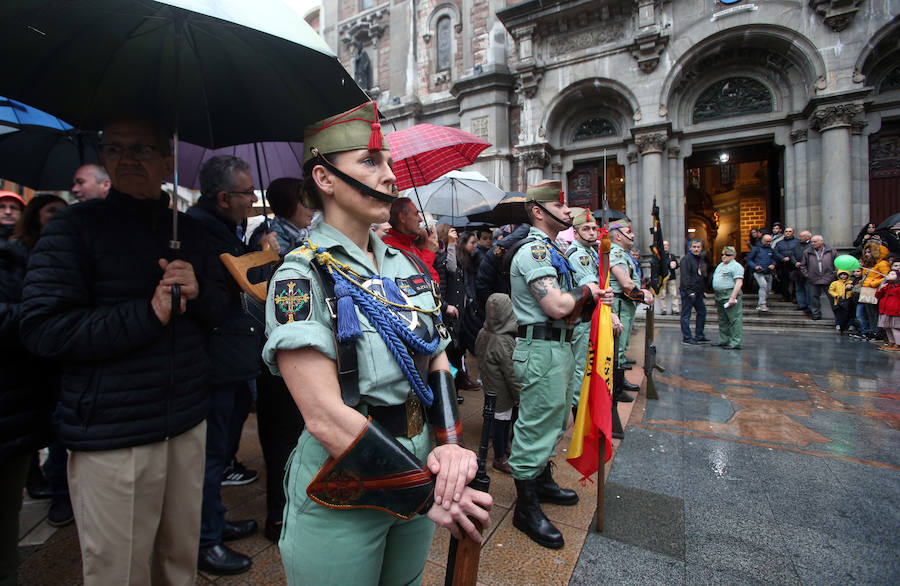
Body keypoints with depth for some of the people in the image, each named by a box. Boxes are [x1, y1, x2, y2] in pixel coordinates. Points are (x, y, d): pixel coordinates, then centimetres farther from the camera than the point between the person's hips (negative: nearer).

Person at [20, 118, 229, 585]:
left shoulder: (188, 231, 11)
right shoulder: (74, 226, -3)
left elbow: (219, 310, 13)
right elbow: (42, 329, -11)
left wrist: (198, 292, -8)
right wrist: (148, 314, -16)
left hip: (188, 423, 4)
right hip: (111, 439, -4)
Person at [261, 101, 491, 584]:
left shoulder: (409, 267, 2)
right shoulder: (301, 278, -16)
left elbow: (438, 364, 2)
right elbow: (326, 417, -23)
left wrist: (450, 445, -14)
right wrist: (426, 494, -20)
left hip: (418, 477, 6)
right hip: (341, 500, -5)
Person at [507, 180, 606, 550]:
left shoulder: (549, 250, 17)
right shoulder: (533, 250, -16)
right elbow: (558, 307, -25)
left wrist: (591, 299, 1)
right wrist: (585, 291, -7)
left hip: (558, 347, 11)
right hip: (541, 349, -11)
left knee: (551, 422, 22)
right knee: (536, 426, 0)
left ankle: (542, 481, 41)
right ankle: (526, 508, 15)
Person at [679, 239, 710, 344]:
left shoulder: (701, 259, 16)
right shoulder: (686, 259, -12)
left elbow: (703, 276, 24)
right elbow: (684, 276, -19)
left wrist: (704, 290, 18)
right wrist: (689, 291, -23)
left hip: (698, 292, 9)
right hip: (688, 292, -9)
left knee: (702, 312, 14)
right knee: (686, 315, -2)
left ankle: (699, 336, 24)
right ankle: (687, 338, 3)